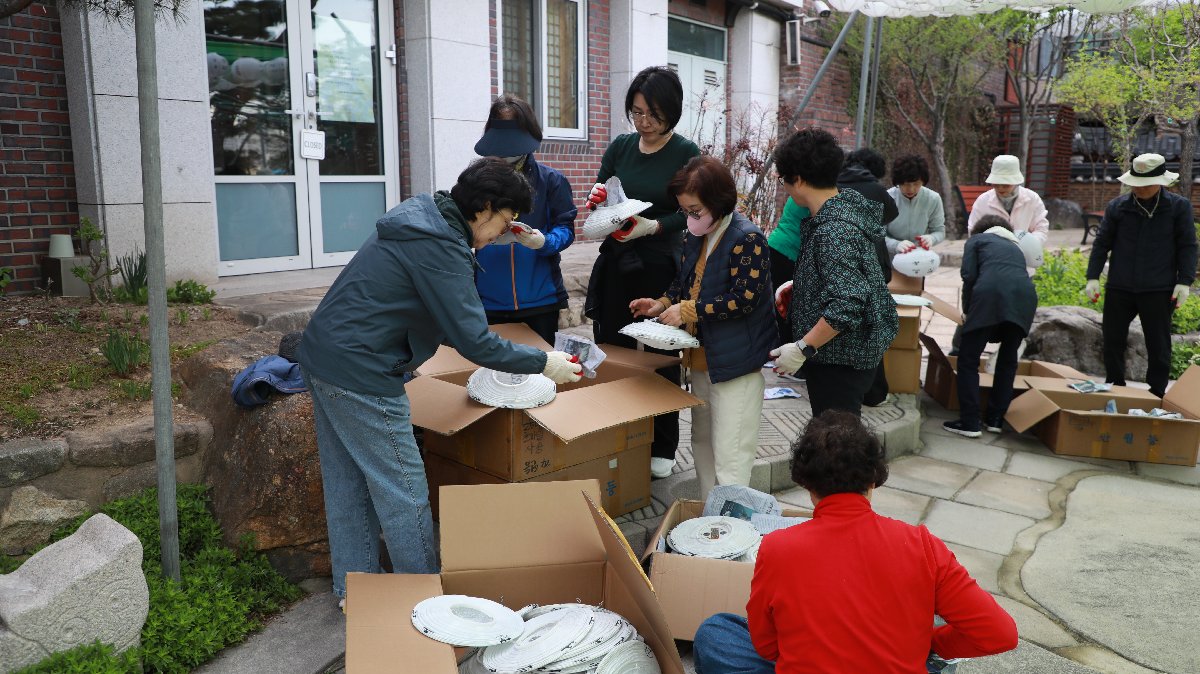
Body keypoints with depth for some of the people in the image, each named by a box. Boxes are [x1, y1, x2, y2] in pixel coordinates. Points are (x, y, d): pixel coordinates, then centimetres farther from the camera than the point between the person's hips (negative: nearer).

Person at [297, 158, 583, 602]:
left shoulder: (420, 216, 10)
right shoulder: (440, 248, -21)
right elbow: (474, 342, -20)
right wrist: (543, 363, -10)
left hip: (321, 356, 10)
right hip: (361, 376, -10)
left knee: (347, 483, 18)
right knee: (404, 491, 3)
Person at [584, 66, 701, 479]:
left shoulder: (686, 154, -5)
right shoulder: (620, 146, 7)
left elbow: (689, 214, -8)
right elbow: (598, 202, 12)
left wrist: (653, 226, -24)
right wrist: (597, 199, -10)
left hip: (660, 269, -4)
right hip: (616, 264, 4)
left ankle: (661, 449, 19)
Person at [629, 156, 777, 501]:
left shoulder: (747, 238, -17)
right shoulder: (695, 236, 7)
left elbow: (744, 298, -22)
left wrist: (687, 310, -20)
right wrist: (663, 304, 0)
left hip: (736, 361, -9)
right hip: (702, 357, 9)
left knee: (730, 456, -4)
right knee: (702, 443, 19)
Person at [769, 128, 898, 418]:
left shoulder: (834, 230, -24)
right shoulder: (844, 206, 7)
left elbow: (847, 305, -29)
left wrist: (802, 348, -24)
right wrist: (799, 285, 23)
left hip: (842, 358, -10)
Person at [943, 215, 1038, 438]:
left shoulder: (976, 240, 24)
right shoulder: (1015, 246, 36)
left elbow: (969, 276, 6)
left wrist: (966, 310, 17)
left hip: (991, 295, -4)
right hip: (1025, 295, 4)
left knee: (968, 360, 6)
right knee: (1008, 360, 21)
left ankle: (969, 423, 2)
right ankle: (995, 419, 23)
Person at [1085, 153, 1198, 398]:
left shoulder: (1179, 207, 0)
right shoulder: (1117, 207, 3)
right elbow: (1102, 243, 7)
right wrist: (1093, 277, 0)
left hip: (1158, 290, -2)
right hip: (1119, 288, 2)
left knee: (1158, 345, 6)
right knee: (1112, 340, 8)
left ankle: (1157, 393, 16)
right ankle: (1114, 387, 22)